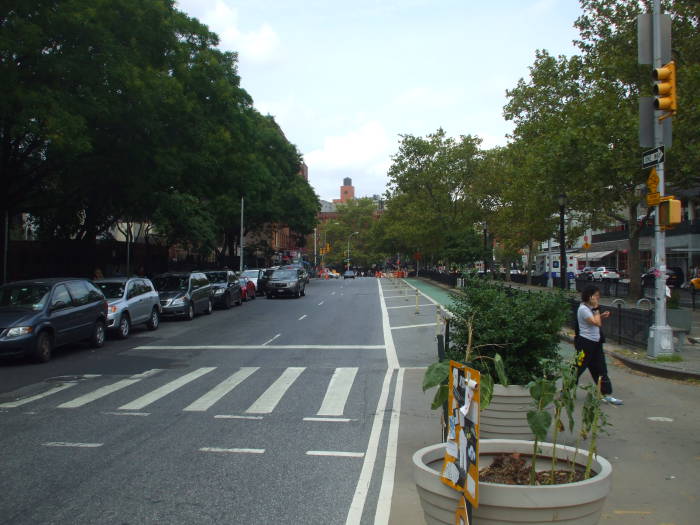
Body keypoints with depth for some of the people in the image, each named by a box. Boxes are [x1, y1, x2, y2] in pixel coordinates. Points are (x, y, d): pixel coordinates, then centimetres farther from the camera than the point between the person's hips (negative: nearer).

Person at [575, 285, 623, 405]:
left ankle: (607, 395, 13)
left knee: (601, 370, 9)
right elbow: (597, 323, -22)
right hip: (585, 343, -9)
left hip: (595, 343, 9)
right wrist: (596, 308, -15)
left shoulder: (590, 308, 13)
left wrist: (602, 316, 4)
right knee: (578, 369, -3)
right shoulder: (583, 309, -17)